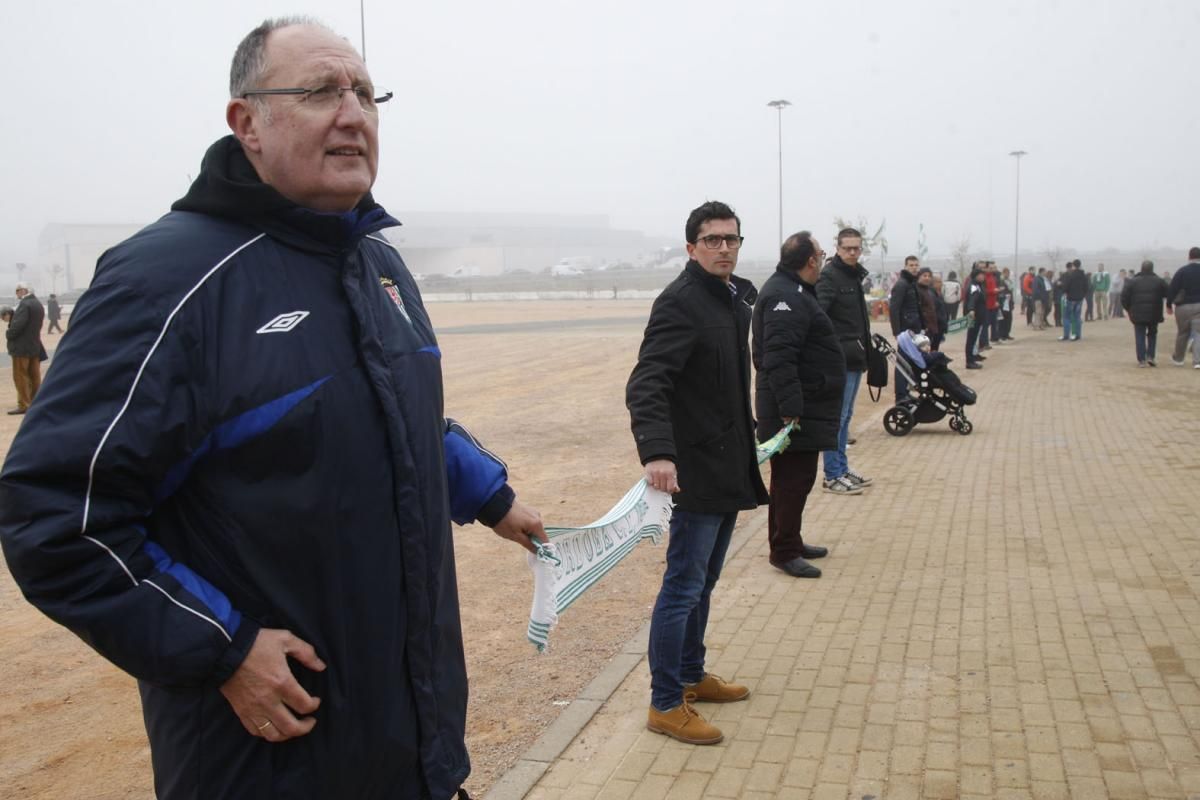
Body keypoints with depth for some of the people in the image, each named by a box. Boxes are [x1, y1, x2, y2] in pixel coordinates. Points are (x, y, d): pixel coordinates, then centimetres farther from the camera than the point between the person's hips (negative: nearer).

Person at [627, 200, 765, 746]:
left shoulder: (737, 296, 10)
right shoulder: (680, 302, -18)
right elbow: (645, 384, -29)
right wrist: (656, 452, -43)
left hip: (729, 467, 9)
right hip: (696, 469, -9)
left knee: (703, 582, 20)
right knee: (683, 587, -2)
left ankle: (691, 676, 35)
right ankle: (665, 705, 9)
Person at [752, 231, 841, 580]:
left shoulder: (792, 291, 17)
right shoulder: (786, 297, -19)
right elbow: (779, 358, -28)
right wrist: (790, 409, -29)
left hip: (805, 406, 11)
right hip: (797, 408, -11)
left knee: (793, 477, 17)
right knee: (794, 478, -5)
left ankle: (789, 542, 27)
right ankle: (784, 551, 2)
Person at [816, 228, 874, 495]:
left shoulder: (855, 275, 15)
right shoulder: (829, 276, -13)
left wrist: (865, 346, 16)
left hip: (855, 357, 9)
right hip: (840, 359, -9)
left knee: (845, 416, 15)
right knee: (836, 417, -4)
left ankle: (842, 469, 24)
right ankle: (832, 476, 1)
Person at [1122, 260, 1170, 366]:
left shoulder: (1132, 281, 0)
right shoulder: (1159, 281, 1)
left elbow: (1124, 297, -2)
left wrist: (1128, 309, 10)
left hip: (1138, 314, -1)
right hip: (1154, 314, 1)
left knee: (1140, 336, 3)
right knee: (1152, 335, 17)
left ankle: (1141, 360, -2)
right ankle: (1150, 356, 7)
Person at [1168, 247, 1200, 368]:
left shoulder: (1182, 271, -6)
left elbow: (1172, 289, -9)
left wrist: (1169, 304, 0)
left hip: (1183, 306, 0)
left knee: (1182, 333, 12)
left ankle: (1178, 358, 27)